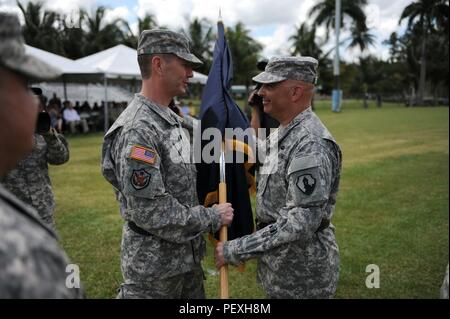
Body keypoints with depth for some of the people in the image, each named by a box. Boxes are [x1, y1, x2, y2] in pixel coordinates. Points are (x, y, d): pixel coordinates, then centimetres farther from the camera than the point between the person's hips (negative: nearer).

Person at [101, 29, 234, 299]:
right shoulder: (137, 130, -24)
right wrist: (212, 217, -17)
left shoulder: (171, 119, 7)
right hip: (154, 264, -8)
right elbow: (149, 212, -26)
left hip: (187, 254, 9)